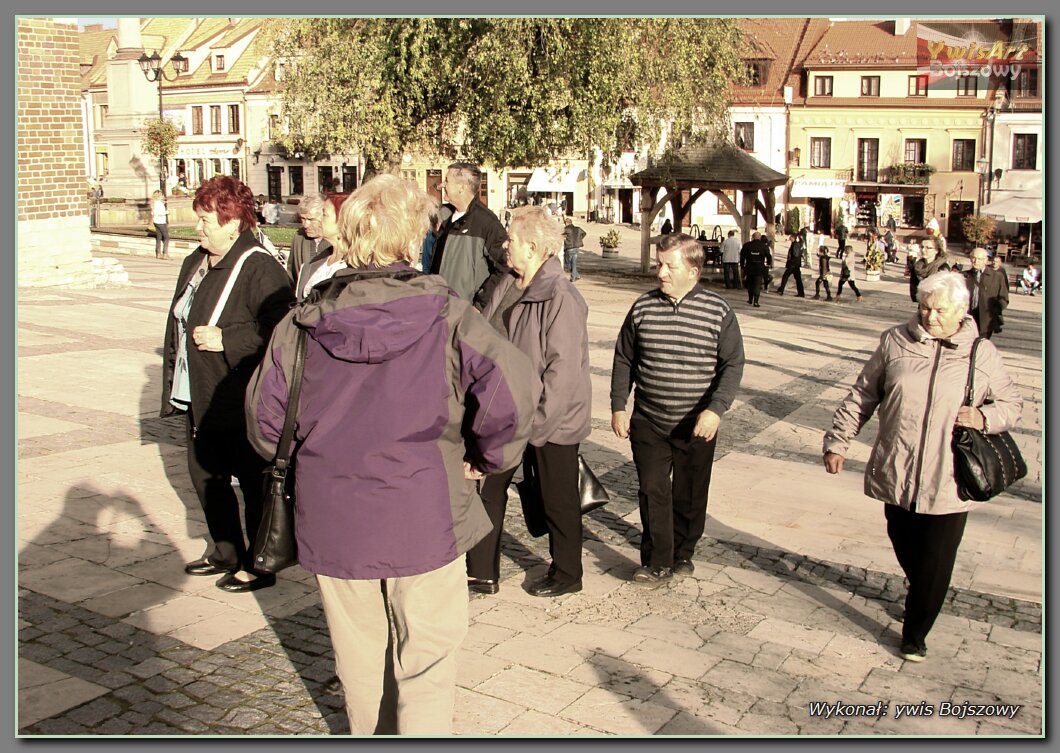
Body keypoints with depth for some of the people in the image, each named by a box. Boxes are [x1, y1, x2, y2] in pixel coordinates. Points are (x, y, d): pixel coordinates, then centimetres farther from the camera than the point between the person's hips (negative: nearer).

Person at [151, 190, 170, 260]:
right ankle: (165, 254, -7)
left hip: (157, 222, 9)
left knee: (159, 238, 11)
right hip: (160, 222, -9)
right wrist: (166, 212, -11)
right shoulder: (159, 203, -17)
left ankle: (158, 254, 13)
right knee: (166, 237, -3)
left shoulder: (155, 202, 11)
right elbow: (157, 212, -25)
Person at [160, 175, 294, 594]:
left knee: (253, 482, 3)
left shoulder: (259, 269, -17)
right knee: (204, 477, 20)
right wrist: (173, 387, 18)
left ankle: (259, 566, 17)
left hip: (242, 401, -10)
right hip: (201, 399, 10)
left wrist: (226, 339, -24)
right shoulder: (195, 263, 12)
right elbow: (178, 323, 19)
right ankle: (225, 552, 38)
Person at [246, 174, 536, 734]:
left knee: (360, 657, 22)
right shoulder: (446, 316, -11)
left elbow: (264, 420, 1)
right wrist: (485, 458, -1)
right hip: (424, 518, -3)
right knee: (426, 662, 10)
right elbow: (510, 393, -19)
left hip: (331, 520, 3)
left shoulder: (301, 326, -4)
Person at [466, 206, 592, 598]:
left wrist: (537, 421, -24)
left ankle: (566, 574, 32)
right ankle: (482, 572, 25)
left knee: (557, 498, 11)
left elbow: (563, 369, -23)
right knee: (487, 487, 11)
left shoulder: (561, 298, -20)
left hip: (553, 418, -7)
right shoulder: (505, 289, 4)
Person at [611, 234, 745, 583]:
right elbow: (624, 359, 8)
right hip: (648, 423, 1)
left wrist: (716, 409, -17)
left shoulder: (718, 311, -7)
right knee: (653, 492, 1)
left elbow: (733, 364, -5)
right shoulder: (643, 308, 0)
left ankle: (683, 553, 31)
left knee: (690, 494, 11)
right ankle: (657, 562, 13)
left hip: (697, 426, -1)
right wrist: (618, 407, 3)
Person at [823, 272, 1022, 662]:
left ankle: (915, 633, 22)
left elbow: (1011, 403, 10)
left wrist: (984, 417, -12)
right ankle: (919, 595, 49)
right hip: (895, 474, 2)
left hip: (948, 482, -2)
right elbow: (862, 395, 6)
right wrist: (837, 441, 4)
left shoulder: (982, 355, -1)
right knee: (905, 548, 18)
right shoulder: (895, 342, 1)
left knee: (935, 563, 2)